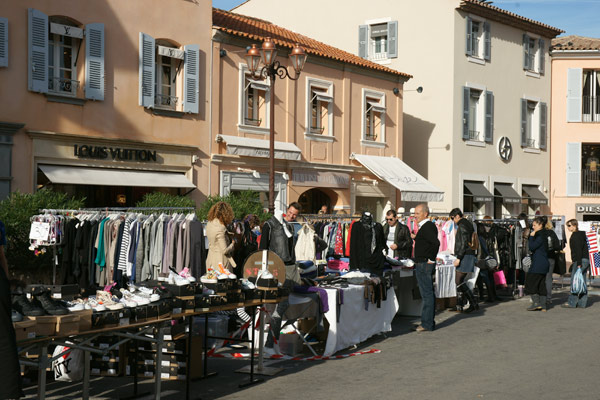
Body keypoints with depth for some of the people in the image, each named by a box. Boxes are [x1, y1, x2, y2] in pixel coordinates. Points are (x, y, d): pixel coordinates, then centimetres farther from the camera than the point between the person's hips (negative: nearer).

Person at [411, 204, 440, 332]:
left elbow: (436, 243, -28)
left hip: (424, 264, -11)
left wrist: (431, 259, -21)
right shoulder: (427, 226, 16)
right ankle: (430, 322, 19)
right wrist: (416, 238, 15)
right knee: (429, 294, 13)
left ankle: (427, 324, -4)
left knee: (427, 294, -7)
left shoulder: (427, 227, -16)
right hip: (423, 265, 11)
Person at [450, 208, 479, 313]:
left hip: (465, 256, -10)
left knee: (459, 282, -9)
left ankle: (473, 303, -9)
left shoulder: (462, 226, -12)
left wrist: (458, 258, -20)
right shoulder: (468, 224, 19)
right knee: (460, 281, 11)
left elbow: (463, 244, -20)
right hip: (470, 255, 10)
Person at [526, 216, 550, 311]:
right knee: (541, 284, 10)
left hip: (538, 263, -10)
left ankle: (536, 303, -5)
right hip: (543, 263, 10)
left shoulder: (540, 236, -14)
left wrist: (531, 236, -11)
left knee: (531, 281, -4)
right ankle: (543, 305, 11)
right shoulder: (543, 235, 16)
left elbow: (532, 247, -17)